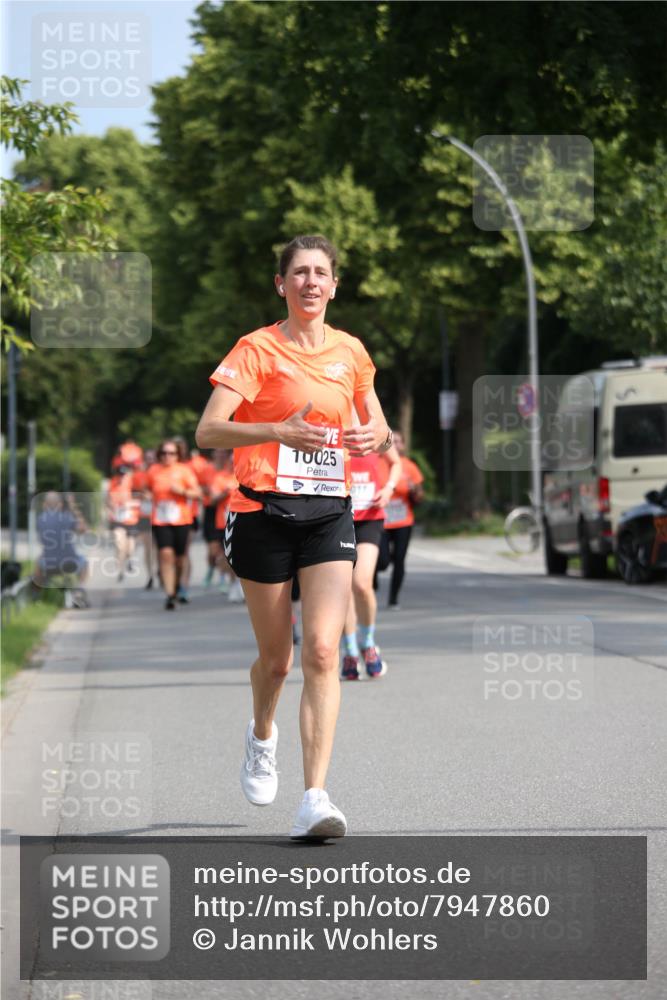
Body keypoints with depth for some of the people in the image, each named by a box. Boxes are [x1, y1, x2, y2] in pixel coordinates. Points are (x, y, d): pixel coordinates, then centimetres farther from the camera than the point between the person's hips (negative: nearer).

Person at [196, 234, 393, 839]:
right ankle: (262, 735, 43)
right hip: (264, 511, -2)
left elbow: (376, 424, 23)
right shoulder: (257, 349, -5)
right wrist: (279, 431, -30)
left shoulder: (350, 352, 9)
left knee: (322, 653, -13)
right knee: (276, 657, 7)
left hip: (330, 512, 2)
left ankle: (315, 800, -18)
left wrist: (375, 436, -2)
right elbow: (208, 431, -14)